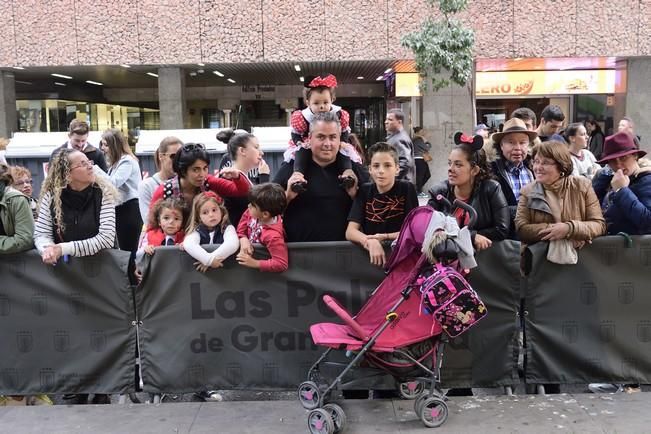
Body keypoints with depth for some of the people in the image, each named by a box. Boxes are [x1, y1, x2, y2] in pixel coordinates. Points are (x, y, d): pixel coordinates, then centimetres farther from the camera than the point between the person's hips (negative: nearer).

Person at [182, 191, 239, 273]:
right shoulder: (197, 231, 2)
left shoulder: (227, 228, -1)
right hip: (202, 269, 2)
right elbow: (188, 244, -17)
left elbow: (233, 244, -20)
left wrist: (214, 258, -24)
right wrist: (209, 260, -27)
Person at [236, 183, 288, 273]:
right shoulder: (251, 213, -20)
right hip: (247, 254, 6)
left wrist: (255, 263, -37)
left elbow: (281, 264, -37)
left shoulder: (273, 236, -38)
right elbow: (241, 228, -1)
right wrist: (243, 239, -23)